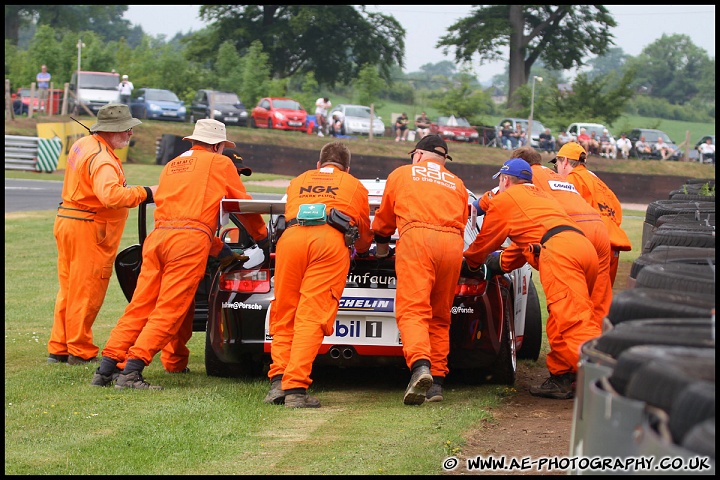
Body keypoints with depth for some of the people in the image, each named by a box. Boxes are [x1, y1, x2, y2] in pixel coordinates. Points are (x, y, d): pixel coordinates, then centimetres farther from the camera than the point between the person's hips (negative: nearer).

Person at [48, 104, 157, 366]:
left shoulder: (83, 145, 12)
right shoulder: (102, 160, -21)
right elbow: (111, 195, -38)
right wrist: (145, 193, -31)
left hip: (67, 221, 10)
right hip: (89, 229, -10)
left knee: (69, 289, 15)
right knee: (86, 292, -2)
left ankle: (59, 349, 19)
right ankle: (81, 352, 3)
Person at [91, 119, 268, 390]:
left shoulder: (171, 166, 32)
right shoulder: (221, 164, 15)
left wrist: (221, 252, 34)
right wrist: (262, 236, 41)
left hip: (157, 236, 6)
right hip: (191, 241, -6)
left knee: (139, 307, 5)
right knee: (169, 311, -8)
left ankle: (106, 369, -2)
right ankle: (131, 371, -18)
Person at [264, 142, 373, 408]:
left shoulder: (298, 181, 36)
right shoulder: (355, 186, 32)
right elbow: (364, 234, 41)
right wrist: (362, 249, 64)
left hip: (291, 236, 2)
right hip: (332, 240, -2)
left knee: (284, 316, 9)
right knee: (312, 317, -9)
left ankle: (278, 381, -3)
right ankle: (295, 388, -18)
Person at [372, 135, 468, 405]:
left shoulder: (401, 174, 24)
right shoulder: (456, 184, 30)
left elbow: (383, 219, 33)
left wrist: (382, 244, 51)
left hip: (416, 238, -3)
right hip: (453, 244, 4)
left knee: (413, 310, -15)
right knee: (440, 316, 11)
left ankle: (420, 366, -39)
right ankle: (437, 381, 3)